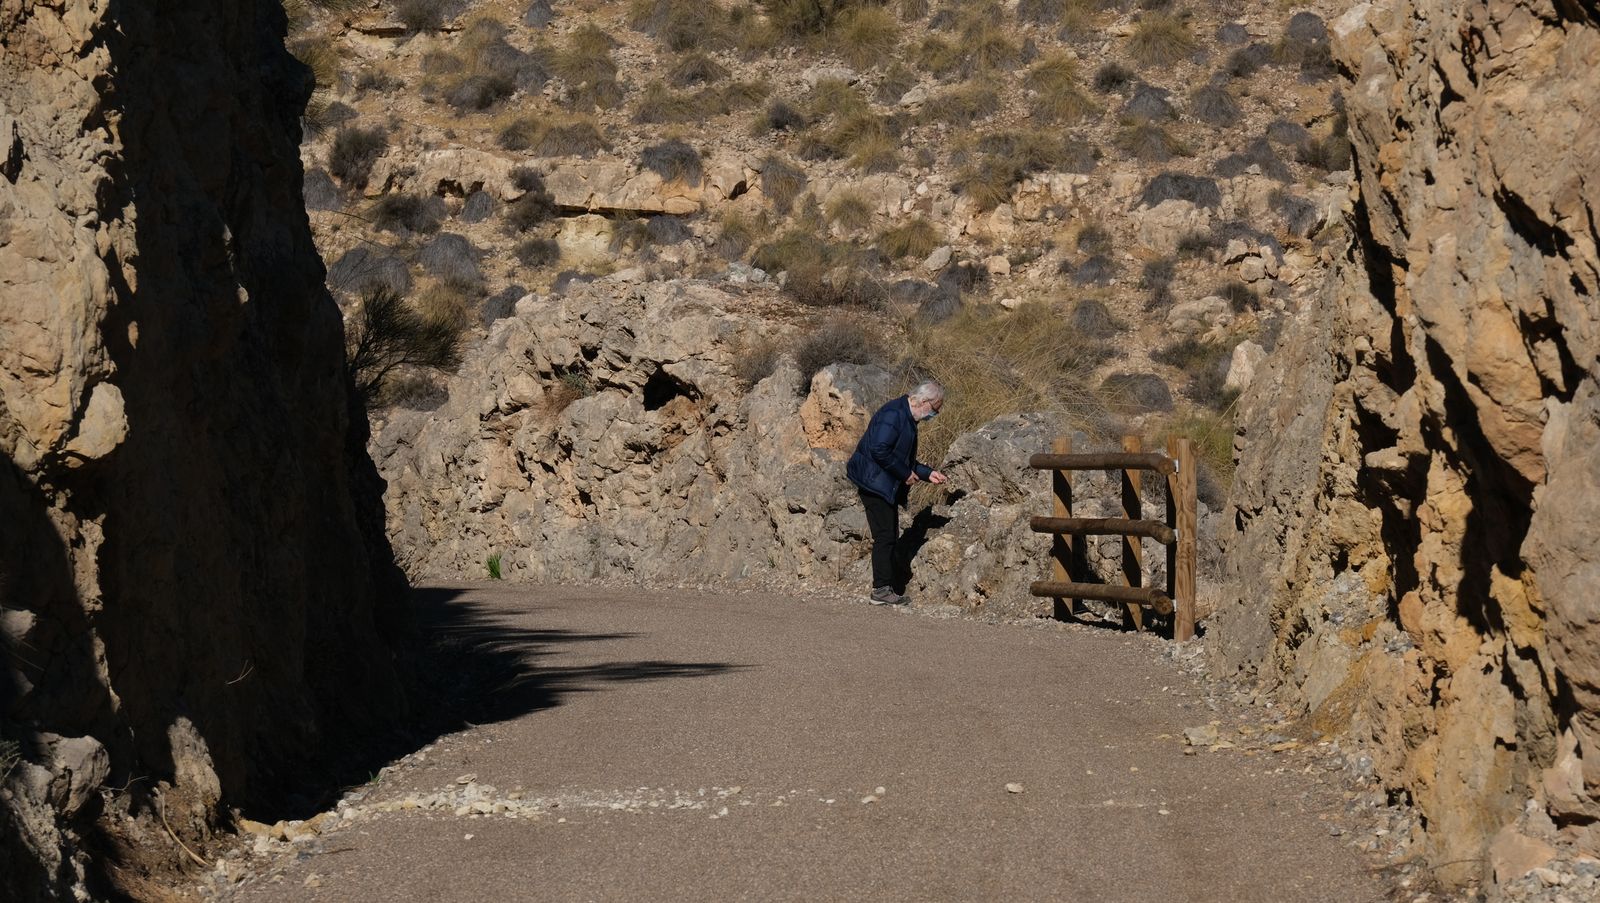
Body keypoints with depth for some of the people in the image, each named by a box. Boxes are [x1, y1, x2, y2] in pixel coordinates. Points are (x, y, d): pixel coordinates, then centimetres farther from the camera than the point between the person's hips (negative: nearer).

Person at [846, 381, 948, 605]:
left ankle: (893, 586, 16)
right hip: (875, 483, -10)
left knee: (890, 538, 12)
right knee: (885, 536, -9)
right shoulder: (893, 414, -17)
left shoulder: (907, 418, 16)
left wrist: (927, 473, 15)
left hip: (886, 486, 10)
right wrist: (906, 474, -17)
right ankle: (881, 589, -5)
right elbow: (879, 450, -26)